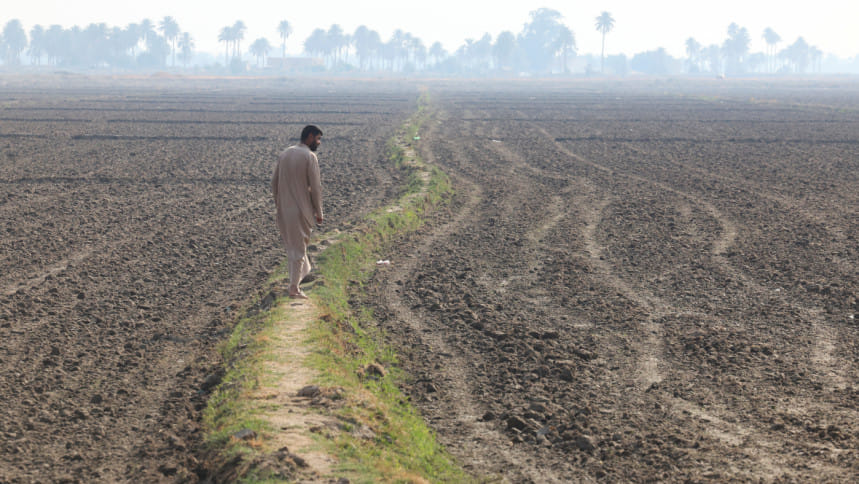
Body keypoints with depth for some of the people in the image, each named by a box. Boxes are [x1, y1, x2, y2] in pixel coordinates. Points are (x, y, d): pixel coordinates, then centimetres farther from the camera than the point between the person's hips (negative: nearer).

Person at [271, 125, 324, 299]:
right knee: (298, 247, 3)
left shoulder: (284, 154, 7)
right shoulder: (310, 157, -13)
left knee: (291, 244, 21)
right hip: (301, 210, -6)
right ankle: (294, 288, 7)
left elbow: (274, 182, 10)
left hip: (283, 210, 6)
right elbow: (315, 187, -13)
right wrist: (318, 212, -4)